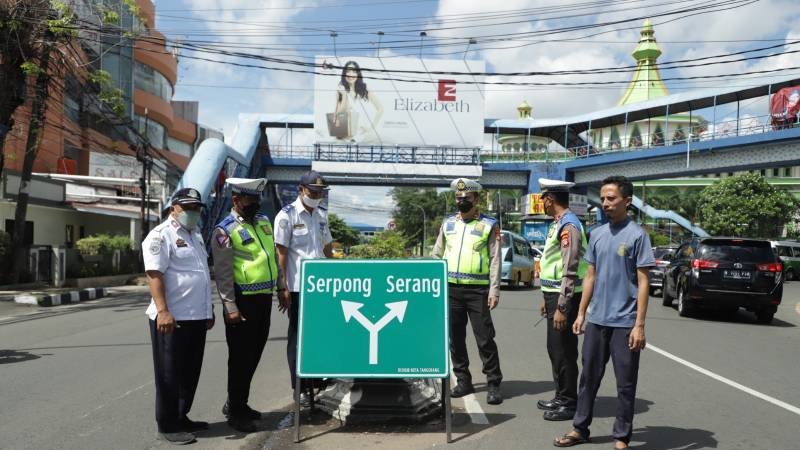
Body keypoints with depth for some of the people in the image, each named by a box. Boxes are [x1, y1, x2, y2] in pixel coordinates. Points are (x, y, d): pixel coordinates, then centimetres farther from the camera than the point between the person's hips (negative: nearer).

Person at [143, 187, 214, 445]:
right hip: (172, 318, -8)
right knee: (170, 374, 1)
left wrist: (208, 310, 23)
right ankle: (167, 426, 10)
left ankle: (181, 417, 27)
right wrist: (163, 311, -26)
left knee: (190, 372, 15)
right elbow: (154, 274, -17)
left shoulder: (196, 235, 18)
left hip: (197, 317, 8)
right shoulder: (161, 235, -9)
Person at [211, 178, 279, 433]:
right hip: (243, 300, -7)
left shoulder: (263, 222, 12)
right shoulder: (225, 231, -11)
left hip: (264, 298, 7)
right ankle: (235, 413, 13)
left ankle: (238, 403, 31)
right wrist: (230, 307, -18)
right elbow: (223, 273, -14)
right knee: (240, 356, 1)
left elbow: (273, 256, 20)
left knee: (254, 354, 15)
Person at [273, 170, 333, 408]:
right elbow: (281, 253, -9)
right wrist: (283, 288, -13)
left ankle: (318, 381, 23)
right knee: (298, 336, 3)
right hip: (298, 287, -6)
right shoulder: (287, 216, -6)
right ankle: (301, 389, 12)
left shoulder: (322, 214, 13)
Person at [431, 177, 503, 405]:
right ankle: (463, 381, 21)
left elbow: (495, 260, -3)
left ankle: (494, 384, 5)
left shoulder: (489, 225, 1)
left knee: (485, 338, -3)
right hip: (451, 288, 4)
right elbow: (436, 255, 15)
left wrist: (494, 290, -10)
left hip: (477, 290, -4)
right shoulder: (448, 223, 12)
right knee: (455, 338, 9)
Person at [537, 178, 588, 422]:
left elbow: (571, 271, -22)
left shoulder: (569, 225, -17)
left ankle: (568, 403, 10)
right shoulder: (557, 224, 14)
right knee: (555, 349, 17)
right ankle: (561, 397, 28)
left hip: (564, 297, -10)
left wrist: (562, 307, -23)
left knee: (564, 351, -1)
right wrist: (547, 298, 24)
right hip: (554, 294, 10)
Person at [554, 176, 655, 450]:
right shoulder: (597, 234, 9)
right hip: (596, 320, 5)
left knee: (625, 383, 5)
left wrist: (639, 325, -13)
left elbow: (643, 282, -9)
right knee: (589, 377, 13)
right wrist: (581, 313, 11)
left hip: (624, 323, -5)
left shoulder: (637, 235, -7)